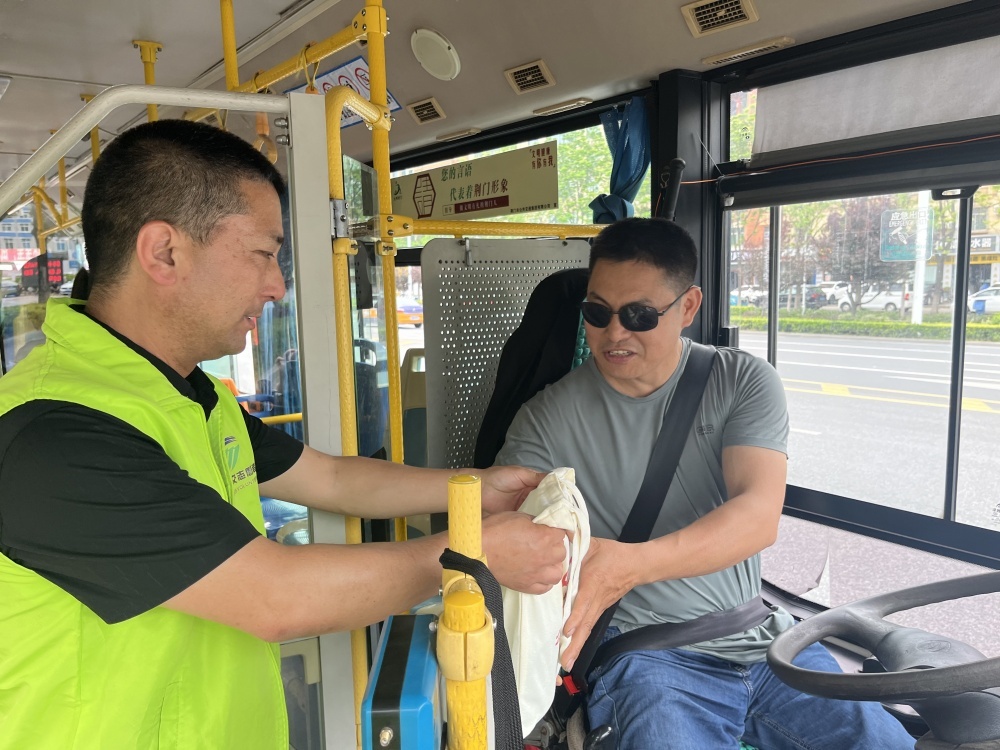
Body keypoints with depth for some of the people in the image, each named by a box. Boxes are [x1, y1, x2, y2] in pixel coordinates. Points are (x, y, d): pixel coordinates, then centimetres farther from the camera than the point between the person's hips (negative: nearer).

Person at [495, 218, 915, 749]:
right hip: (646, 650, -2)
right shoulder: (548, 417, -4)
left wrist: (633, 562, -31)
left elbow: (758, 515, -15)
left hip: (762, 638, 3)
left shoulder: (744, 382, -1)